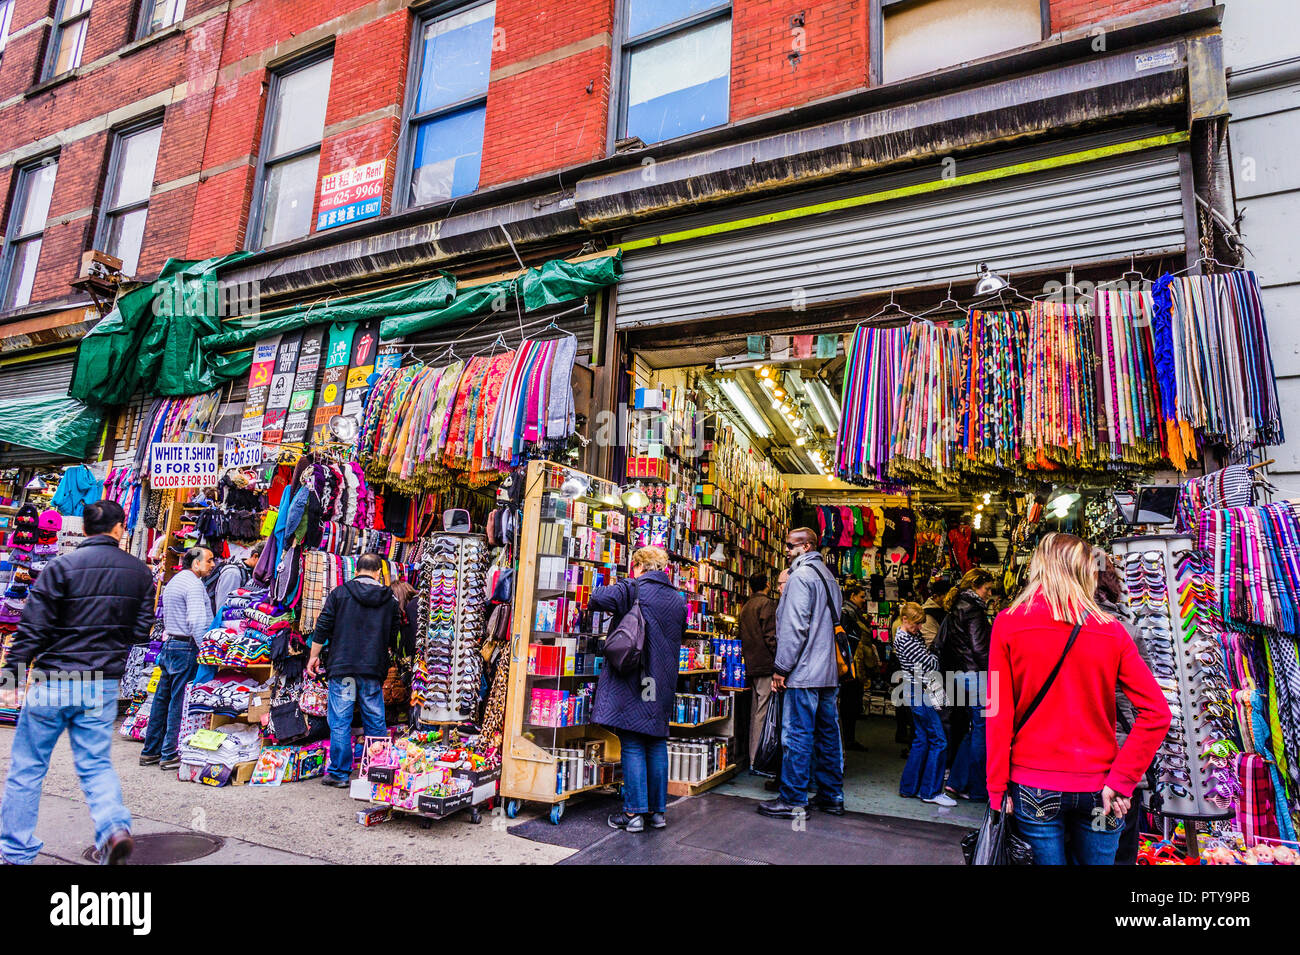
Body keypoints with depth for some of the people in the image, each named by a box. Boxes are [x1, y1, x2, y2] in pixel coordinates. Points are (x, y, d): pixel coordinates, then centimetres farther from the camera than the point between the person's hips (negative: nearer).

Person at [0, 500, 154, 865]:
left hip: (53, 682, -3)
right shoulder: (140, 572, 1)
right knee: (95, 763, 11)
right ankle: (115, 827, -9)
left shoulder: (62, 567, -10)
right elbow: (141, 632, 5)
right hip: (104, 685, 3)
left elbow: (33, 627, -10)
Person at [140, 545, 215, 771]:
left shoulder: (174, 581, 18)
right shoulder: (193, 584, -15)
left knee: (162, 699, 15)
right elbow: (196, 620, -24)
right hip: (186, 647, -10)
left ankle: (150, 752, 23)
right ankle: (170, 755, 2)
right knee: (180, 702, -3)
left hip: (170, 644, 10)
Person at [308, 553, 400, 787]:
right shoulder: (390, 599, 6)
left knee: (340, 721, 4)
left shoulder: (339, 593, 1)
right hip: (374, 671, 2)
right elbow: (393, 638, 12)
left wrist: (314, 655, 12)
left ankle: (339, 774, 7)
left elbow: (322, 628, 0)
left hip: (342, 667, -2)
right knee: (376, 722, 9)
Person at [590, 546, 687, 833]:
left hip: (632, 680, -5)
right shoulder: (678, 600, 11)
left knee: (632, 746, 0)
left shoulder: (634, 589, -8)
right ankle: (658, 810, 19)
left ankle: (633, 813, 4)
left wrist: (612, 609, 1)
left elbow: (599, 598, -20)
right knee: (657, 744, 13)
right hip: (663, 682, 6)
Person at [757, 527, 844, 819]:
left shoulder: (800, 576, -12)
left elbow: (794, 627, -18)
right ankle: (832, 796, 21)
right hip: (829, 673, 10)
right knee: (828, 733, 13)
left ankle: (793, 800, 2)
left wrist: (781, 668, -14)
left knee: (797, 735, -4)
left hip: (804, 673, -10)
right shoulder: (828, 576, 18)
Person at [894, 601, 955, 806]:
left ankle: (909, 788, 20)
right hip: (918, 693, -10)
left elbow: (926, 657, 17)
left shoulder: (912, 635, 16)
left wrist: (932, 655, -2)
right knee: (939, 741, -6)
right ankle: (931, 791, 2)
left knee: (921, 740, 14)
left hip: (917, 694, 10)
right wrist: (938, 655, 2)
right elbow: (928, 663, -15)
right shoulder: (904, 639, -15)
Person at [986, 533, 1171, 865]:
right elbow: (1156, 712, -9)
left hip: (1034, 789, -1)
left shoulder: (1008, 623, -7)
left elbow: (999, 714, -8)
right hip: (1097, 790, 2)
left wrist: (998, 789, -3)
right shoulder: (1112, 631, -3)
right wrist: (1121, 779, -6)